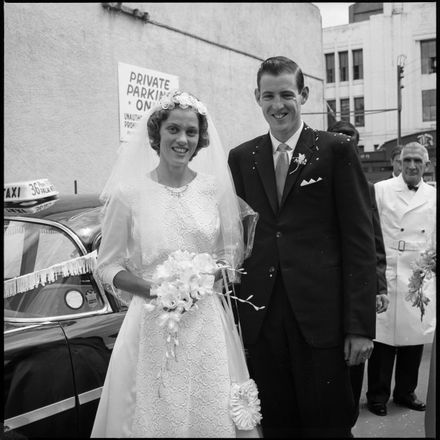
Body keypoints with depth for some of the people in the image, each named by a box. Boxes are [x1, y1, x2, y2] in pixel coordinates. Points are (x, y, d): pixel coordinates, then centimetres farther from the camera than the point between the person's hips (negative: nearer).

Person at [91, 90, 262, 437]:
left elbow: (232, 256, 9)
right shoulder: (128, 193, -5)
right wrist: (152, 289, -16)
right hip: (153, 326, -2)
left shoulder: (216, 188, 1)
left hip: (208, 324, 2)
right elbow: (108, 267, 0)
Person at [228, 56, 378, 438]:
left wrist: (361, 325, -8)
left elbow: (359, 239, -4)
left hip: (321, 316, -2)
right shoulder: (241, 158, 9)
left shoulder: (336, 150, -1)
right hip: (260, 318, 3)